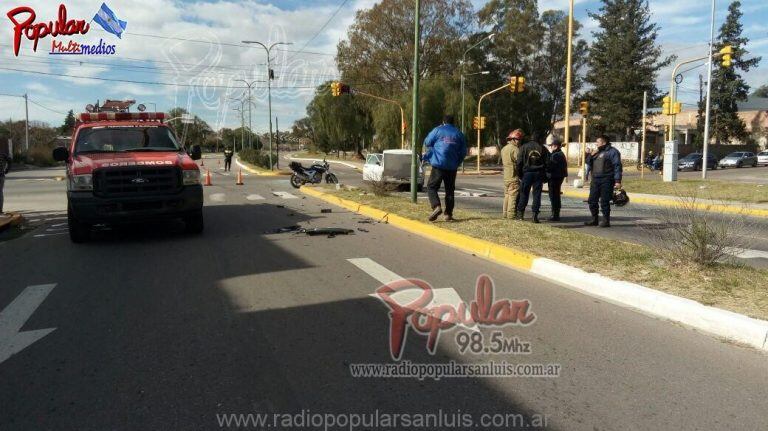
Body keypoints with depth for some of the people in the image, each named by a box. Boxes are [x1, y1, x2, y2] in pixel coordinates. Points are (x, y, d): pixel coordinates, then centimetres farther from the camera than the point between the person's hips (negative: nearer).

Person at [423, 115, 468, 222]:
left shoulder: (438, 130, 1)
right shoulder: (459, 134, 10)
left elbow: (427, 143, 4)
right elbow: (463, 152, 12)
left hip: (439, 164, -4)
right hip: (452, 167, 4)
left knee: (431, 187, 1)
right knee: (450, 190, 11)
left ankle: (437, 206, -21)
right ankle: (448, 214, 9)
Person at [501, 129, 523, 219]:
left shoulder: (504, 149, 14)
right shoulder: (515, 149, -14)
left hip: (506, 177, 9)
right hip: (514, 177, -8)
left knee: (507, 195, 15)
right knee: (513, 196, -5)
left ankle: (505, 213, 18)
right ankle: (511, 215, -5)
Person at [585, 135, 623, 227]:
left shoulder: (612, 152, -5)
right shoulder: (597, 152, 20)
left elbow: (617, 166, -11)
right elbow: (588, 163, 23)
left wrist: (618, 181, -19)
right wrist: (591, 156, 2)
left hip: (606, 181, -8)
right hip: (595, 180, 8)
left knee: (604, 201, -4)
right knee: (592, 200, 8)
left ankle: (606, 221, 4)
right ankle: (594, 220, 19)